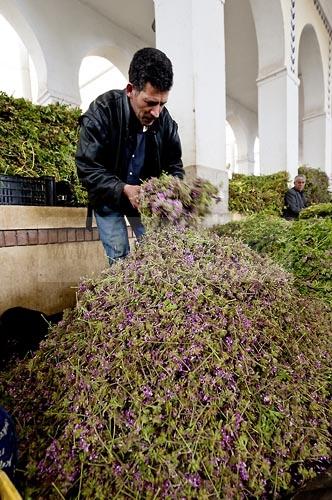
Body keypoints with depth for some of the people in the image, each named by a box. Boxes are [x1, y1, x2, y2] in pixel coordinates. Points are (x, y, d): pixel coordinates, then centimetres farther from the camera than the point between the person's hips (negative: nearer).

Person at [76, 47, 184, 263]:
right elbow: (87, 168, -22)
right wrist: (123, 189, -34)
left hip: (146, 198, 3)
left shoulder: (165, 120, -11)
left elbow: (174, 165, -1)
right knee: (119, 257, -6)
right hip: (108, 199, -3)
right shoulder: (101, 112, -21)